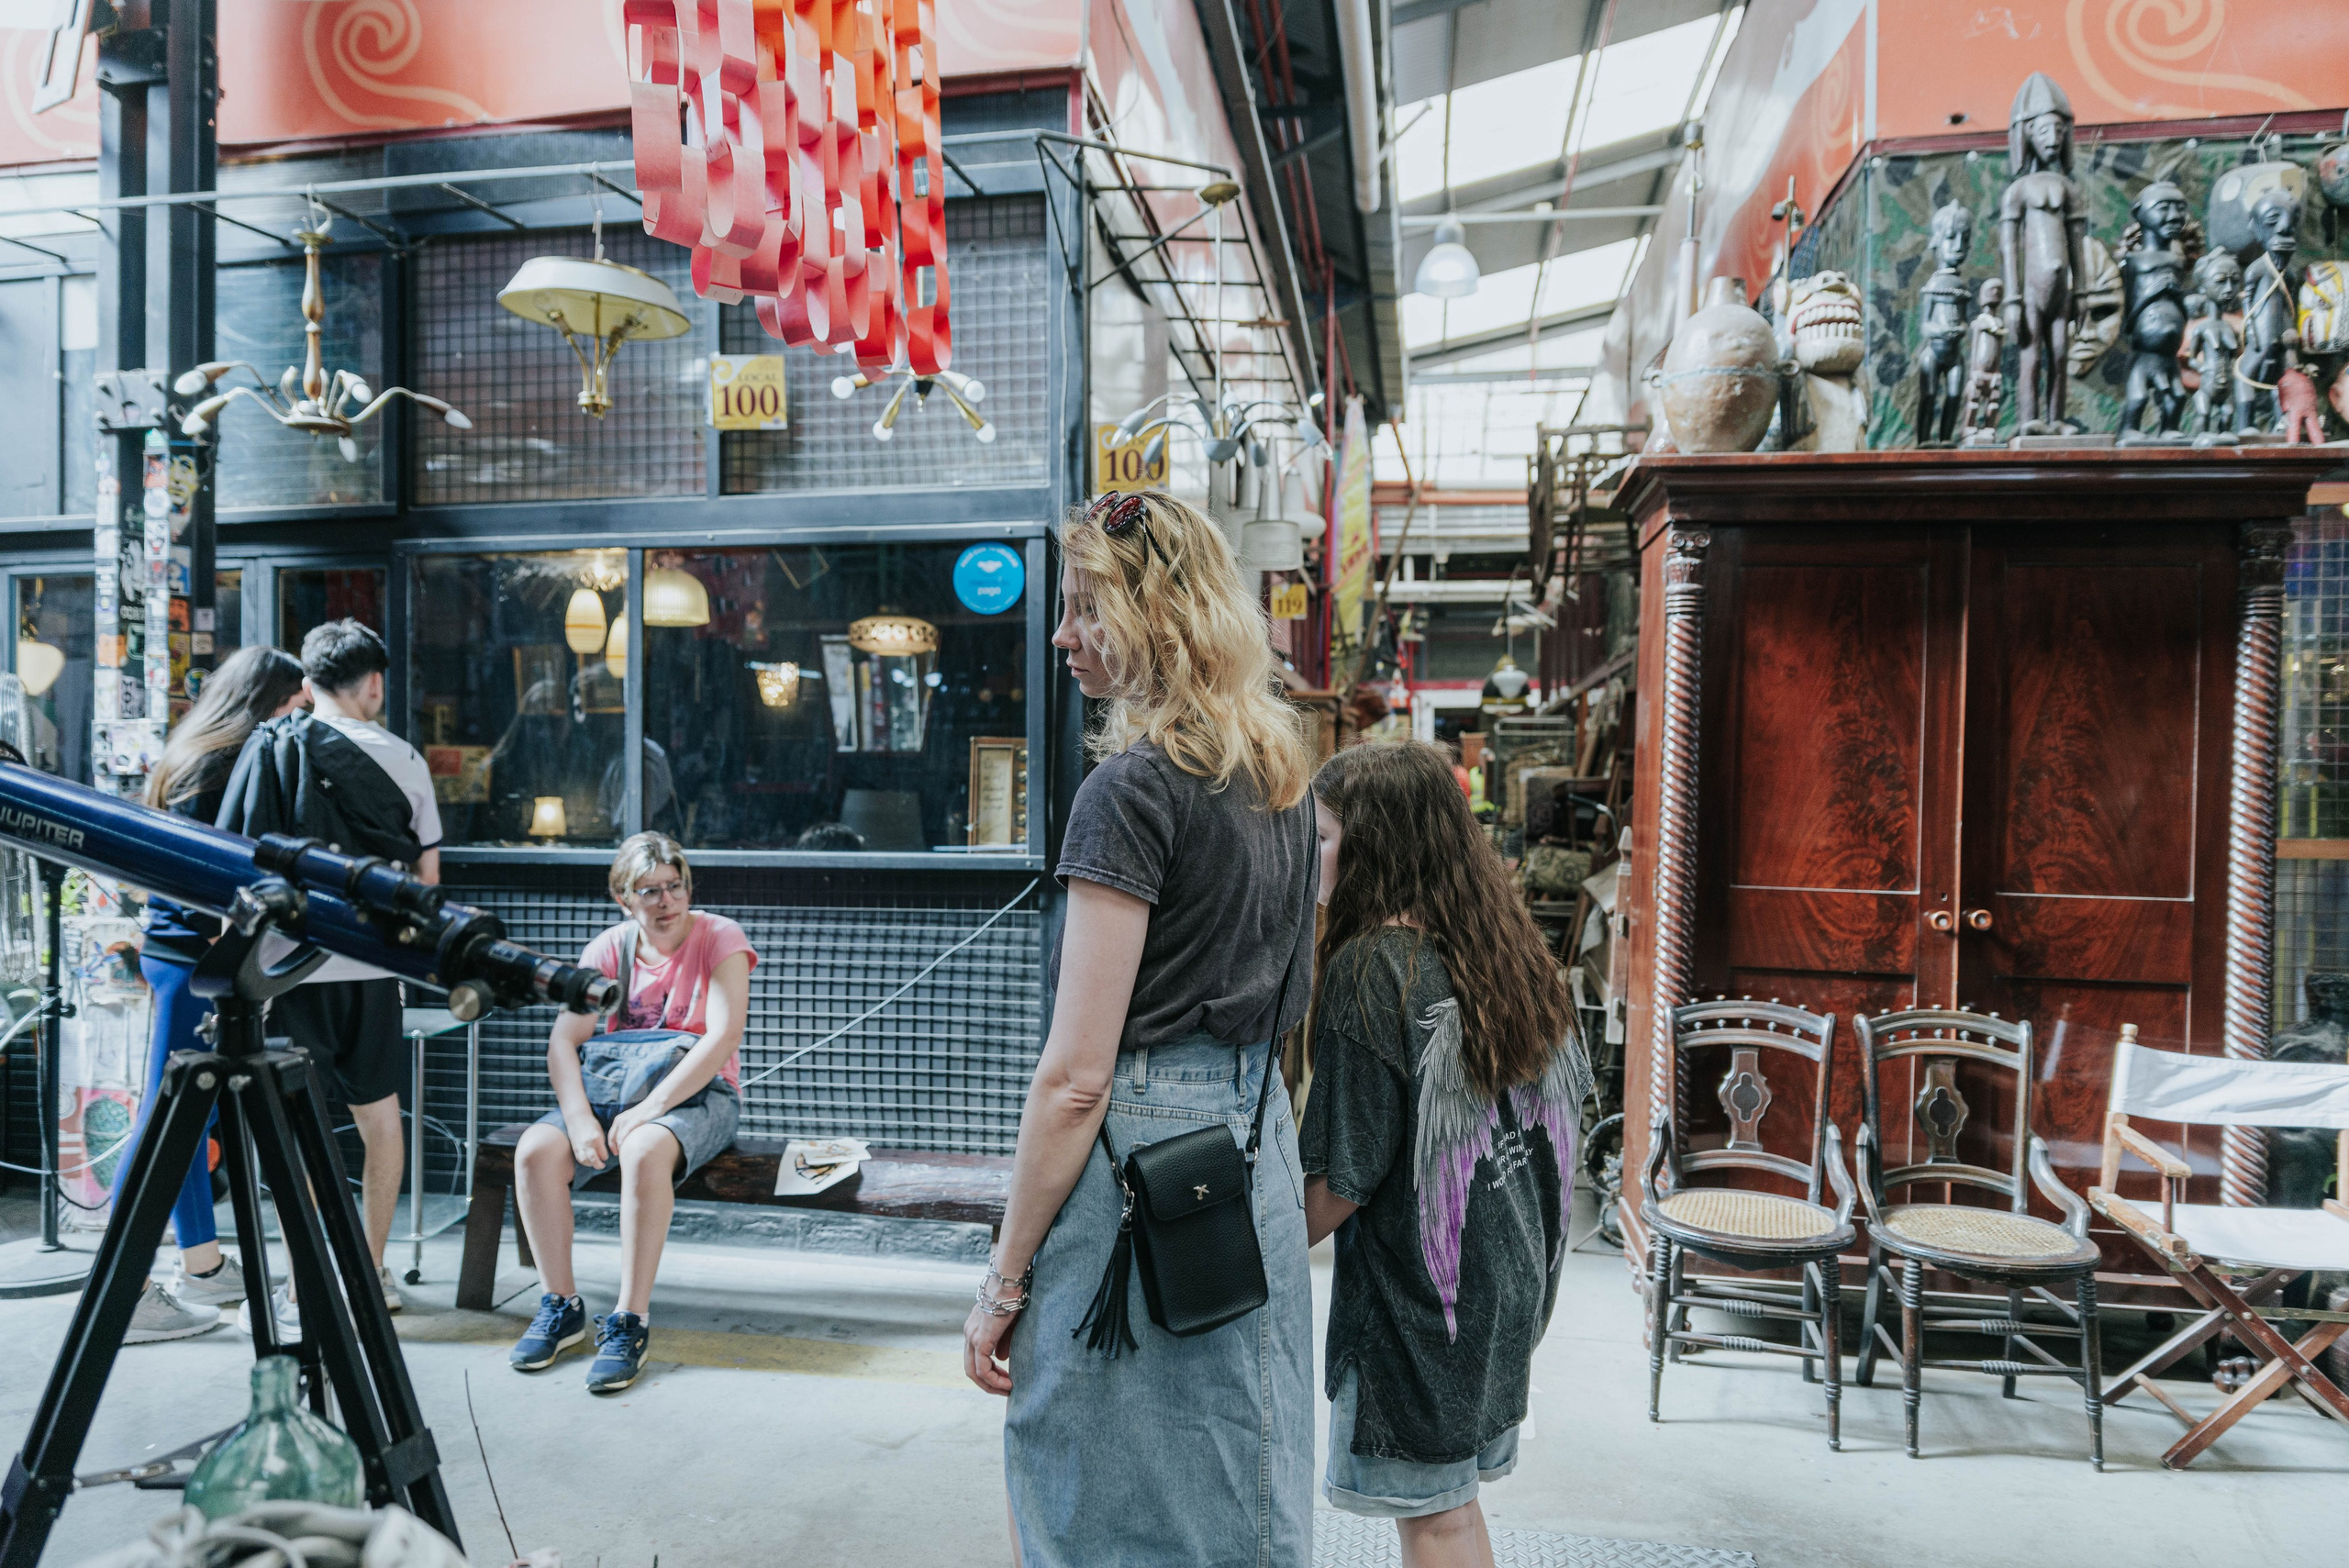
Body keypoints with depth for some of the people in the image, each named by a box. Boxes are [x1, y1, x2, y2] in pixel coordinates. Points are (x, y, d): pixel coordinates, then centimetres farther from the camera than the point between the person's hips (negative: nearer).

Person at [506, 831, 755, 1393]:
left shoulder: (720, 938, -8)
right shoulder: (610, 949, 4)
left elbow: (724, 1037, -20)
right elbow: (563, 1041, -4)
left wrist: (649, 1108, -27)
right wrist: (580, 1119, -21)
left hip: (699, 1095, -4)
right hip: (610, 1089, 4)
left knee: (644, 1150, -37)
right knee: (535, 1152, -23)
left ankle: (630, 1320, -26)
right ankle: (560, 1305, -7)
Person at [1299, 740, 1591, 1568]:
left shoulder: (1369, 969, -20)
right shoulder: (1503, 950, 3)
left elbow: (1346, 1177, -20)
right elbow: (1557, 1106, 13)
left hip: (1416, 1283, -8)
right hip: (1507, 1271, 8)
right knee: (1454, 1499, 20)